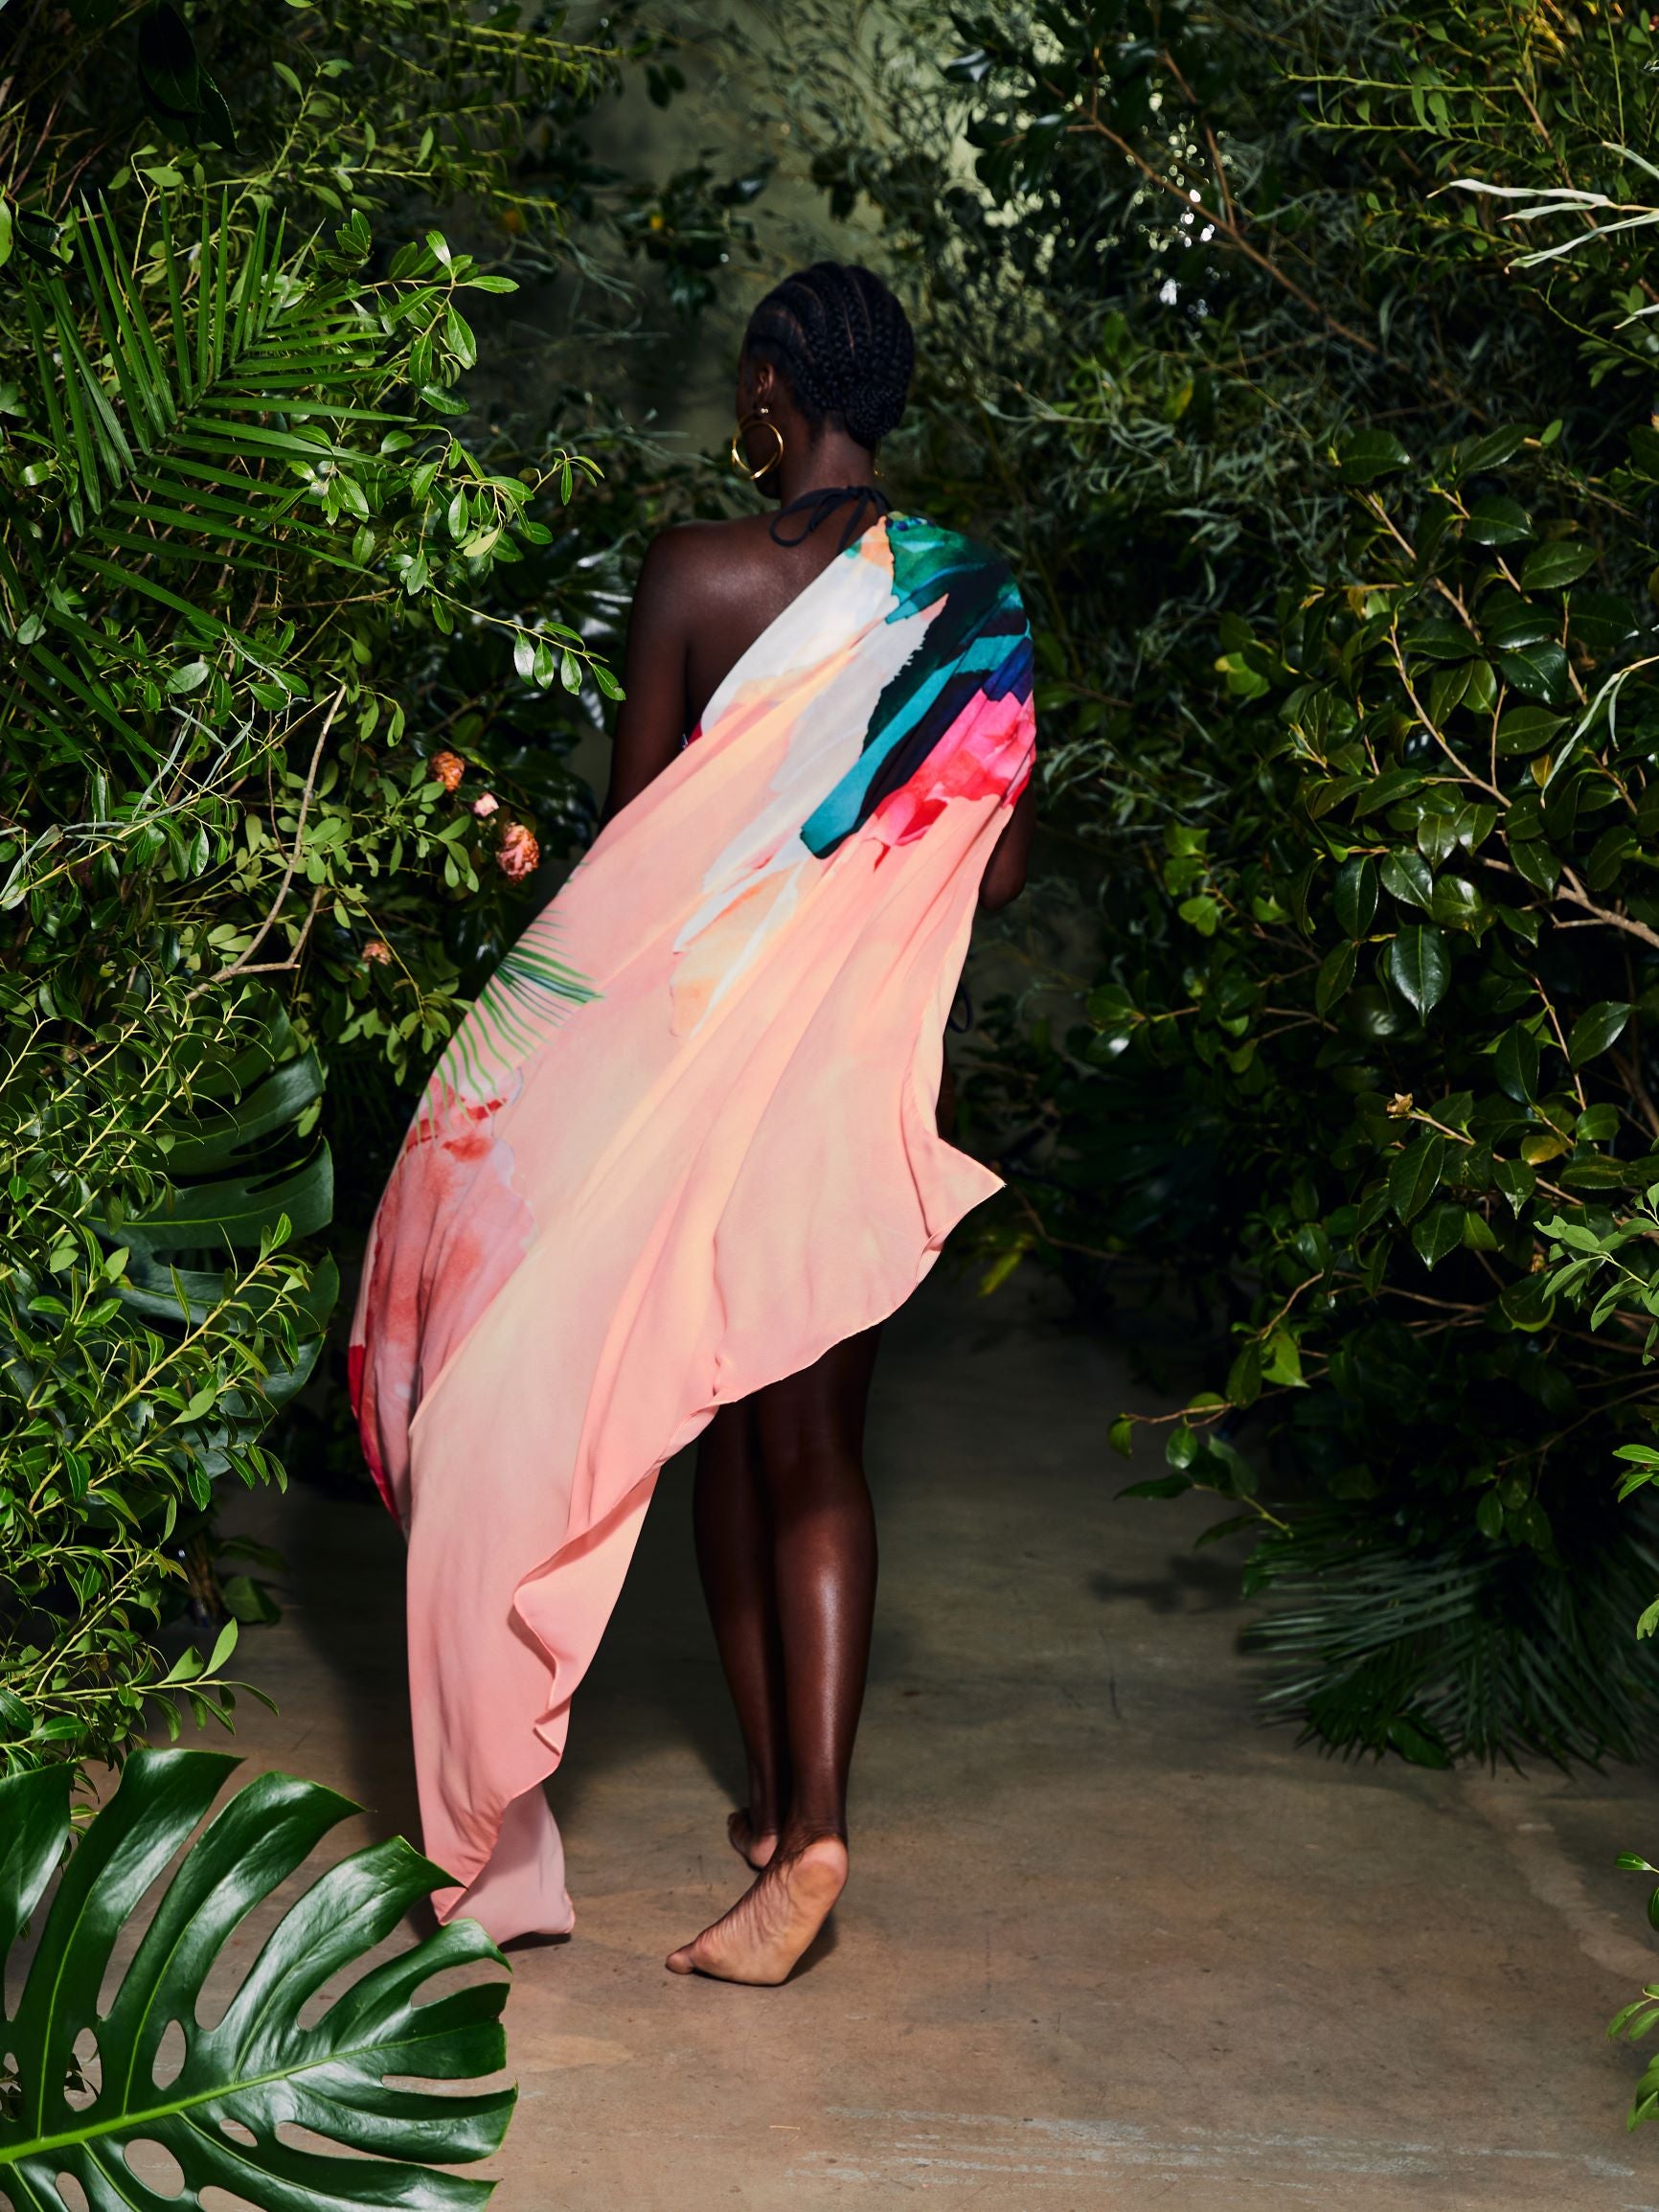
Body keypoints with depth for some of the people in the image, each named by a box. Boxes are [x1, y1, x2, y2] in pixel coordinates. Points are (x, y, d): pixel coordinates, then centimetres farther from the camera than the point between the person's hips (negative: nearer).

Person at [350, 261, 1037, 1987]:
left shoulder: (698, 575, -10)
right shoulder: (975, 600, 0)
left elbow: (629, 830, -4)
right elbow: (998, 869, 4)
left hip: (689, 1044, -2)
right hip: (866, 1070, 2)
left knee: (715, 1432, 12)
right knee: (816, 1450, 6)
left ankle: (771, 1797, 19)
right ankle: (813, 1819, -3)